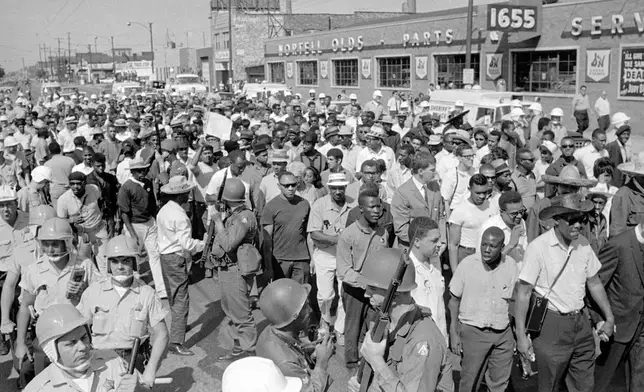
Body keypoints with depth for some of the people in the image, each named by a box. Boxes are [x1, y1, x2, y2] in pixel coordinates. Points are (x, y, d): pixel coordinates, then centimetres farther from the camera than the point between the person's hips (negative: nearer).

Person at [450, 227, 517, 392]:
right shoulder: (467, 264, -9)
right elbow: (454, 300, -2)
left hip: (503, 333, 3)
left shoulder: (511, 265, -2)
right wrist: (454, 334, -5)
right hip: (473, 331, -3)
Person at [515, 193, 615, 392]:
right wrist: (521, 336, -15)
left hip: (581, 322, 5)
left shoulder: (583, 244, 0)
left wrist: (609, 318, 16)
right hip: (551, 324, -5)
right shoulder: (538, 247, -16)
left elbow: (594, 283, 14)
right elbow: (523, 294, -14)